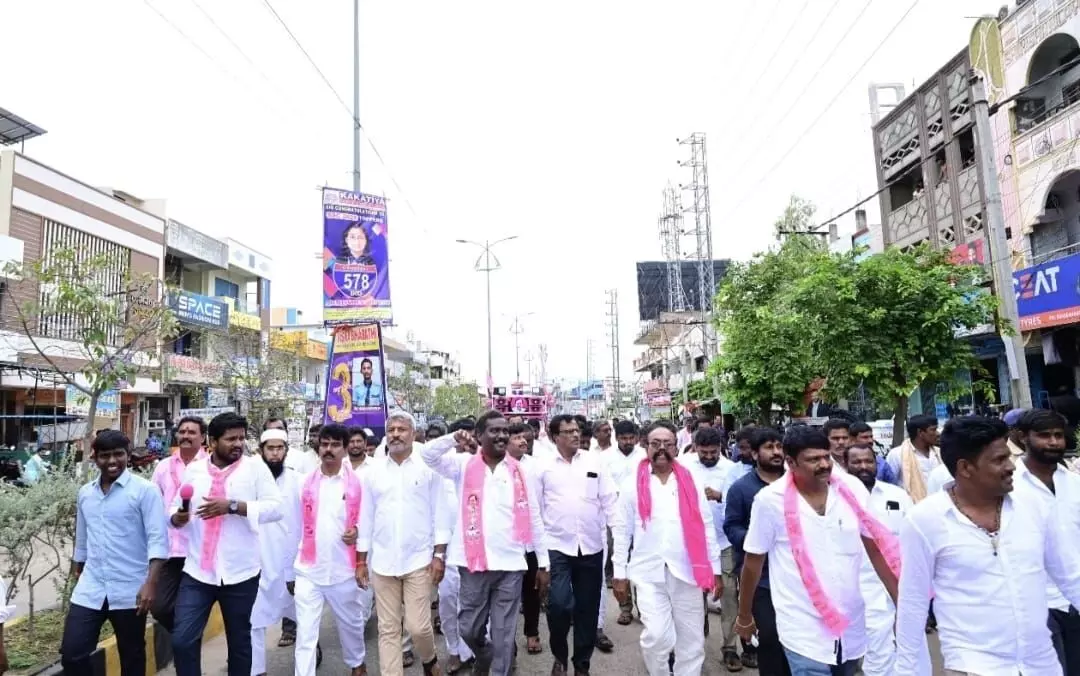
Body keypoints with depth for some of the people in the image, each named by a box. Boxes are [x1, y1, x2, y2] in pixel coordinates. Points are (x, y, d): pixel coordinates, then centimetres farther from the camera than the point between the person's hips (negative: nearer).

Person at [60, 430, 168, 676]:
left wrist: (150, 583, -23)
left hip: (130, 592, -4)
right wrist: (77, 575, 23)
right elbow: (81, 540, 19)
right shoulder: (85, 493, 8)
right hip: (89, 591, 4)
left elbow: (158, 539, -15)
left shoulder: (145, 490, -10)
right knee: (71, 653, 1)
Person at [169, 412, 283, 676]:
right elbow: (174, 510, 14)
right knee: (182, 640, -2)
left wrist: (233, 506, -22)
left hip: (240, 573, -2)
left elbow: (275, 508, -13)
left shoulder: (256, 467, -5)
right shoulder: (193, 469, 5)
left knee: (239, 641, 14)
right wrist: (178, 517, -10)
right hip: (197, 572, 2)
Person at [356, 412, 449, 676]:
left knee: (418, 626, -1)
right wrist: (361, 560, 7)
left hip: (419, 560, -2)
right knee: (388, 630, 7)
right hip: (382, 562, 3)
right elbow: (366, 517, 9)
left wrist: (439, 555, -7)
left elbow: (440, 514, -2)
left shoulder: (428, 468, -2)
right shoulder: (373, 471, 5)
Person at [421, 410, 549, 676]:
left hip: (510, 564, 0)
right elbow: (427, 455, -10)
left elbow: (533, 519, 6)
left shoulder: (517, 471, 3)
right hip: (474, 563, 0)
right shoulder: (464, 465, 1)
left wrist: (543, 563, 6)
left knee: (504, 634, 7)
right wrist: (454, 438, -23)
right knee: (469, 629, 14)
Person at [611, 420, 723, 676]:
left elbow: (706, 528, 7)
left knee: (692, 640, 8)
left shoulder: (691, 483, 5)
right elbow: (622, 531, 3)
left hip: (687, 572, 2)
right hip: (649, 573, -2)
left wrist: (716, 570, 6)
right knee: (656, 636, -10)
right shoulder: (634, 485, 1)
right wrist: (619, 573, 2)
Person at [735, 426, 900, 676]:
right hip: (804, 631, -4)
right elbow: (753, 561, -2)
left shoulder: (852, 488, -5)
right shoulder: (770, 500, -13)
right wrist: (744, 616, 8)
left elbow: (876, 546, 4)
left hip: (852, 625, 4)